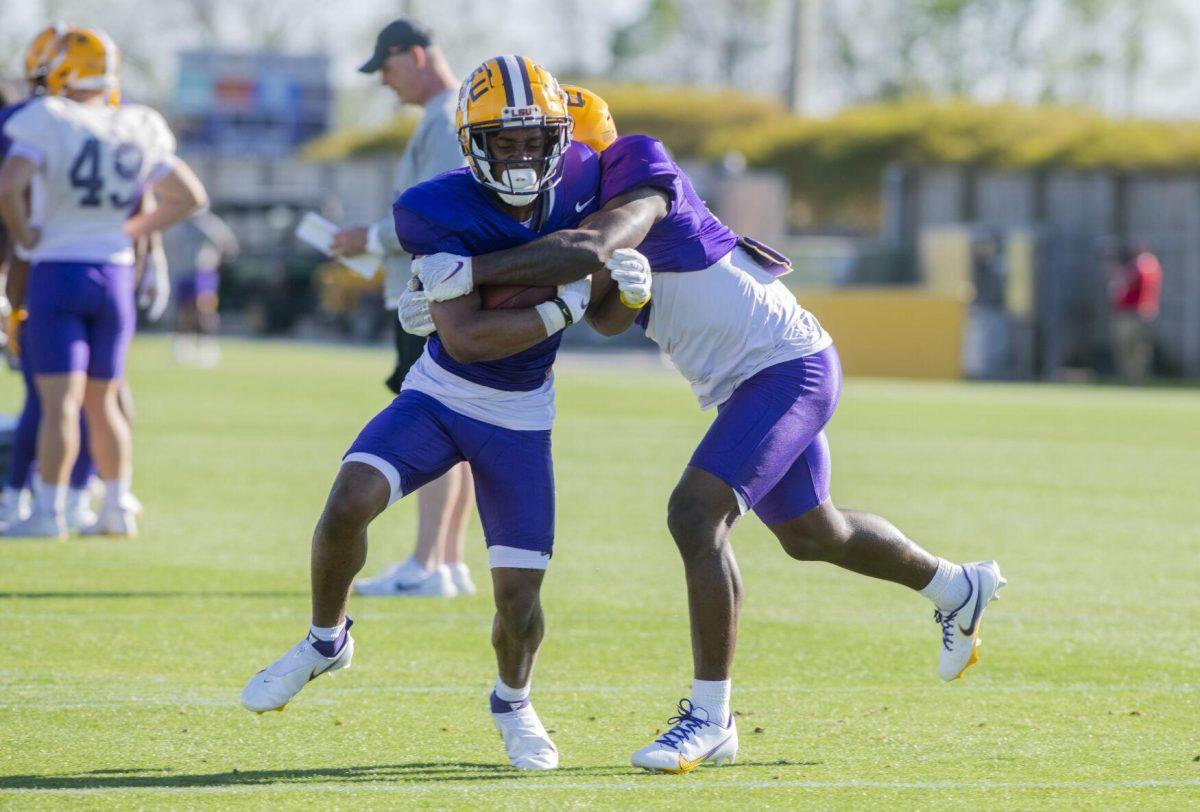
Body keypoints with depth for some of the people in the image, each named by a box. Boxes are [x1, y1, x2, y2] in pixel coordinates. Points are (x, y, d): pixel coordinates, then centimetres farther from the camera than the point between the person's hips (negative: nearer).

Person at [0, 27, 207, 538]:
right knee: (102, 401, 15)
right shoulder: (136, 132, 5)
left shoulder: (48, 123, -12)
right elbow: (189, 196, 13)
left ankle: (49, 512, -10)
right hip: (115, 272, 5)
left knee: (60, 399, -7)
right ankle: (118, 508, 16)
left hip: (57, 270, -5)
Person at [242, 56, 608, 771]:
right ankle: (326, 640, 3)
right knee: (349, 502, -26)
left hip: (521, 418, 2)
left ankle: (513, 701, 31)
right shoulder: (439, 211, -23)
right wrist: (570, 302, -32)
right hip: (440, 394, -2)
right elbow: (465, 339, -29)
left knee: (519, 592, -3)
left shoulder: (579, 177, -12)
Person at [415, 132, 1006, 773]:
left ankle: (710, 720, -16)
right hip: (746, 382, 11)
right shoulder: (587, 207, 5)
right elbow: (609, 318, -13)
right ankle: (956, 587, 52)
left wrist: (469, 271, -39)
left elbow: (587, 251, -39)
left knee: (696, 515, -22)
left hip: (787, 369, -11)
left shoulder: (638, 176, -19)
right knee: (810, 534, 27)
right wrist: (623, 282, -36)